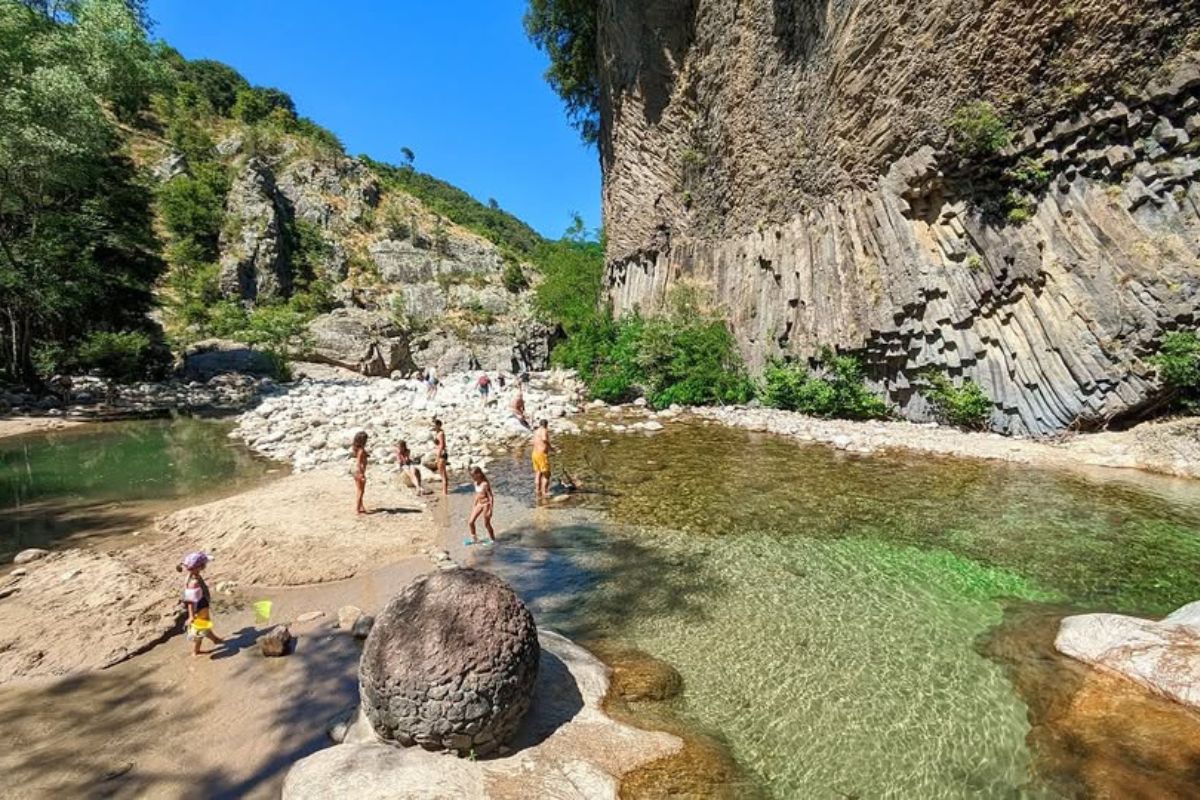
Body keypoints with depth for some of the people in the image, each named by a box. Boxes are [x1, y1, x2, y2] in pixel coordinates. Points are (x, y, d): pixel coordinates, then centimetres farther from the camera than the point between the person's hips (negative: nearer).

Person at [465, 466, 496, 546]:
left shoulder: (485, 484, -23)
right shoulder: (476, 483, 2)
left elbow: (491, 497, -20)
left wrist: (490, 510, -19)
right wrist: (474, 505, 21)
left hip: (486, 504, -8)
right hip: (479, 504, 8)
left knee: (486, 524, 5)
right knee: (470, 522, 9)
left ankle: (492, 540, 26)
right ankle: (474, 539, 29)